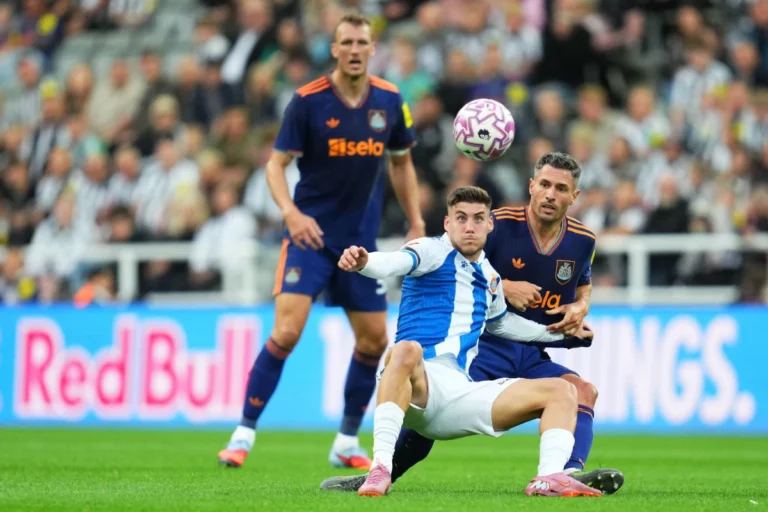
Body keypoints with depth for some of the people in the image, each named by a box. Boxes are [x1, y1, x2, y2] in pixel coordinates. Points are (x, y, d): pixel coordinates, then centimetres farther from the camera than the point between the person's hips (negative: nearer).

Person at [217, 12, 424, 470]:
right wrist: (291, 213, -26)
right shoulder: (308, 100, -11)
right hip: (311, 233, -4)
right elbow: (276, 164, -9)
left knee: (375, 340, 5)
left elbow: (401, 163, 14)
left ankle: (347, 442, 21)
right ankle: (244, 434, -8)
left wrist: (416, 224, 8)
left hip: (361, 239, 4)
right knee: (287, 329, -17)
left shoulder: (390, 101, 0)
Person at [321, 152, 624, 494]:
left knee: (582, 390, -25)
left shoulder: (582, 240, 3)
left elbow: (584, 284, 25)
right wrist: (504, 287, -19)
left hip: (534, 354, 4)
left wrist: (581, 306, 1)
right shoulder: (500, 224, -10)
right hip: (485, 346, -4)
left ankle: (571, 473, -44)